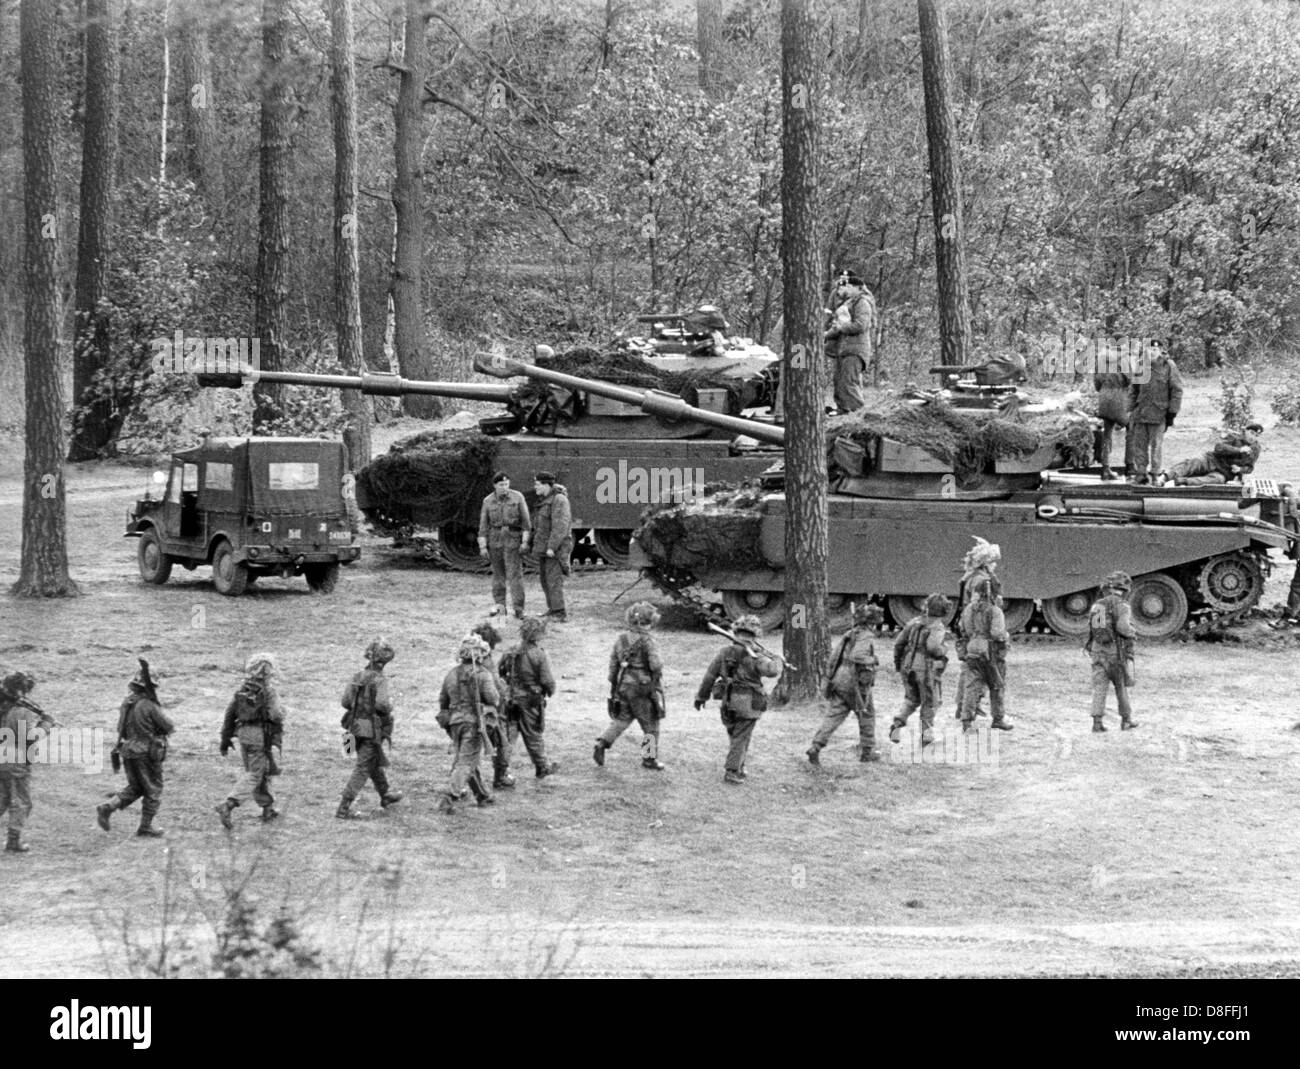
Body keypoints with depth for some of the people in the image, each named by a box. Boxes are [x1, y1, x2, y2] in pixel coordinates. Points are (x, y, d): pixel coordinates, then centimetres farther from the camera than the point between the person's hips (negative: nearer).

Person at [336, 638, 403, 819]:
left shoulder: (358, 676, 3)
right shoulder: (379, 680, -17)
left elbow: (345, 701, 1)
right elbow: (382, 704, -29)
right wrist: (390, 705, -7)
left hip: (355, 727, 7)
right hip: (372, 730, -7)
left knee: (377, 762, 26)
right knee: (362, 769, -2)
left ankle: (386, 795, 43)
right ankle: (343, 807, -6)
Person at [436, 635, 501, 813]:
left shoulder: (452, 674, 8)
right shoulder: (482, 674, -10)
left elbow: (443, 700, 14)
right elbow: (493, 699, -16)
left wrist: (446, 719, 26)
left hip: (455, 723, 6)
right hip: (474, 722, -6)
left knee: (469, 760, 20)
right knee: (466, 763, -5)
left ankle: (482, 796, 32)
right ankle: (448, 798, -18)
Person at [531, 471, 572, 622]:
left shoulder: (559, 500, -15)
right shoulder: (545, 500, 15)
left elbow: (560, 526, -21)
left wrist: (552, 547, -24)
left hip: (556, 547, -10)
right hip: (544, 547, 10)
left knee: (554, 580, -12)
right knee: (546, 580, 11)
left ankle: (559, 614, -12)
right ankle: (552, 610, 18)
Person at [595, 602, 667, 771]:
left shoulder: (621, 639, 3)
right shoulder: (647, 641, -16)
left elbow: (613, 663, 8)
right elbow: (656, 665, -22)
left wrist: (614, 685, 18)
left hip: (623, 686, 5)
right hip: (642, 688, -5)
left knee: (621, 719, 17)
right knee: (650, 724, 9)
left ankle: (602, 744, 1)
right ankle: (649, 758, 14)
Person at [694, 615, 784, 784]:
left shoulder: (725, 652, 2)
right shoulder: (755, 656, -13)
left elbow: (710, 676, 6)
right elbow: (771, 670, -28)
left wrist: (701, 696, 16)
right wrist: (777, 661, -5)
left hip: (729, 701, 5)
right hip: (748, 702, -5)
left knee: (736, 737, 20)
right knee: (740, 740, 4)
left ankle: (738, 770, 25)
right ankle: (731, 772, 3)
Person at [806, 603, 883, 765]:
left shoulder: (849, 634, 13)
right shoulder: (864, 636, -13)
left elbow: (834, 655, 15)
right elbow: (858, 656, -29)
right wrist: (872, 662, -13)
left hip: (840, 680, 7)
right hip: (856, 684, -7)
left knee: (833, 716, 2)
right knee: (867, 716, 12)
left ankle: (816, 748, -12)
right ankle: (866, 751, 20)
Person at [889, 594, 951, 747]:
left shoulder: (914, 622, 7)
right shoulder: (938, 627, -11)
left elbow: (898, 643, 7)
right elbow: (932, 646, -28)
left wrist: (897, 663, 19)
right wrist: (943, 653, -7)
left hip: (907, 666, 5)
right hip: (926, 668, -5)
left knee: (911, 700, 21)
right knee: (928, 702, 14)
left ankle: (898, 723, 0)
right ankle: (926, 733, 16)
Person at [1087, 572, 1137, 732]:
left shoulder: (1097, 605, 11)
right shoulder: (1122, 605, -8)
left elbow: (1092, 629, 12)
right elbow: (1123, 627, -22)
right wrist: (1130, 633, 0)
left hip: (1097, 649, 4)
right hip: (1116, 651, -4)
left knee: (1099, 687, 0)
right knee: (1121, 686, 11)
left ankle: (1097, 721, -9)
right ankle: (1126, 719, 21)